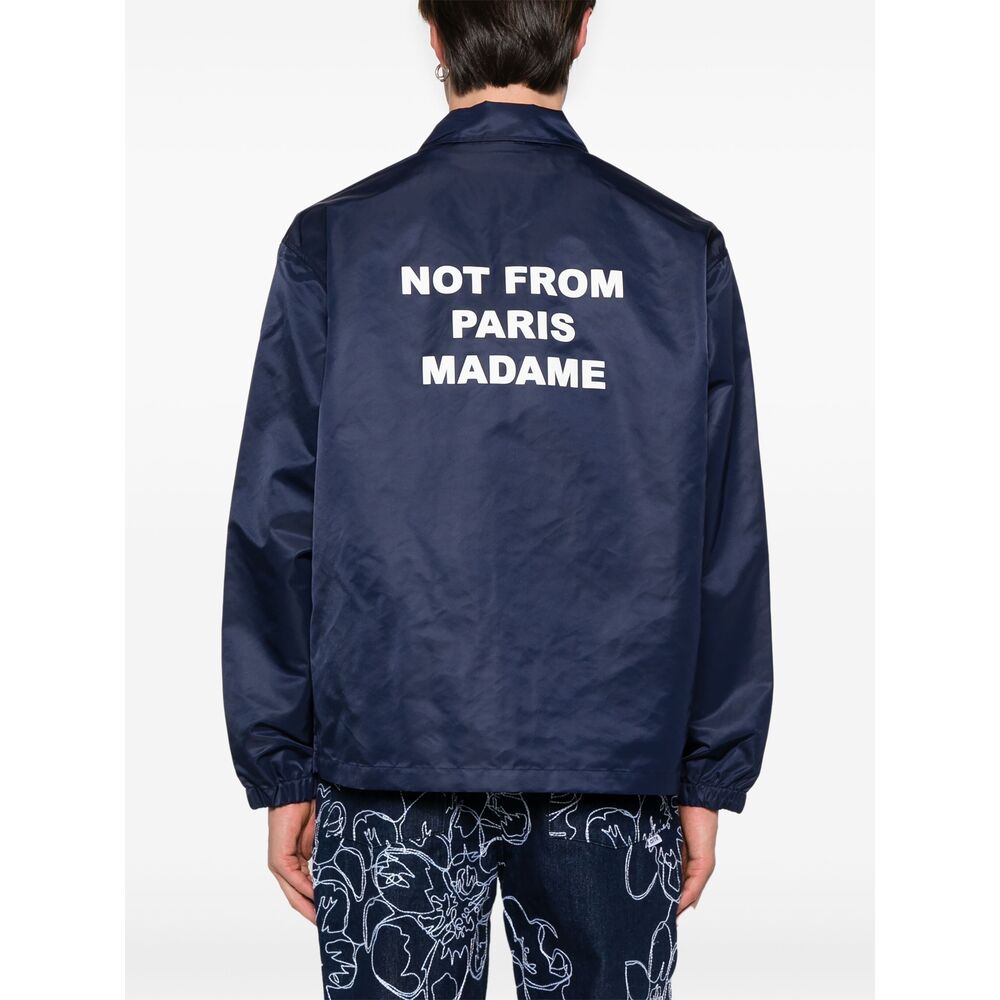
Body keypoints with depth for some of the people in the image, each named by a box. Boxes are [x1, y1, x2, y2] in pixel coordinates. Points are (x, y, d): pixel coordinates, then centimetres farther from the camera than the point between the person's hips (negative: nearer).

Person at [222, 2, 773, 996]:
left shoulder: (333, 244, -2)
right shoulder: (681, 251, 1)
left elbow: (276, 521, -1)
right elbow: (726, 541, 1)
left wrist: (280, 768, 5)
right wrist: (711, 776, 8)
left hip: (388, 751, 0)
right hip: (617, 760, 1)